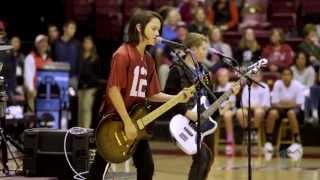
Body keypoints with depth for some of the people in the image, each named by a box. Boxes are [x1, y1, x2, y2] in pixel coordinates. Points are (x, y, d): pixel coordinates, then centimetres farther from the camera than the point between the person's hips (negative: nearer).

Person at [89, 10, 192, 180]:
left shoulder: (148, 59, 10)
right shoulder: (123, 54, -15)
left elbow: (150, 94, 13)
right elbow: (113, 90, -20)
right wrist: (127, 123, -21)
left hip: (137, 122, 8)